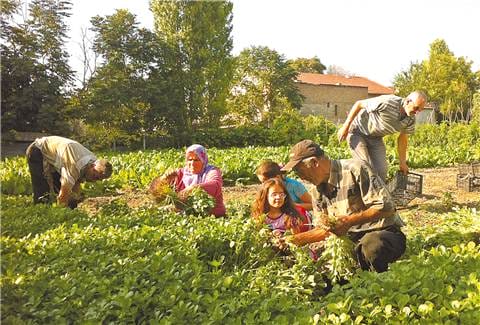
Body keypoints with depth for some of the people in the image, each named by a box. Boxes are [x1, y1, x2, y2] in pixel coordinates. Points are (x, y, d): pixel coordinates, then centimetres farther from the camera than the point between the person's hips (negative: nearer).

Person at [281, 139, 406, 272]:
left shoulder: (355, 169, -14)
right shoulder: (318, 191, 9)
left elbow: (386, 207, -19)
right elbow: (324, 230, 14)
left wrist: (349, 220, -26)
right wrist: (296, 239, -1)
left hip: (383, 232, -5)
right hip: (352, 239, 6)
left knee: (370, 245, -38)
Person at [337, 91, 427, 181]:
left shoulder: (411, 120, -12)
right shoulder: (387, 103, -32)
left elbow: (402, 139, 4)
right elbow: (359, 104, -21)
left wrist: (402, 163, 7)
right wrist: (345, 126, -19)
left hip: (375, 138, 6)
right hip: (357, 131, -6)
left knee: (381, 170, -2)